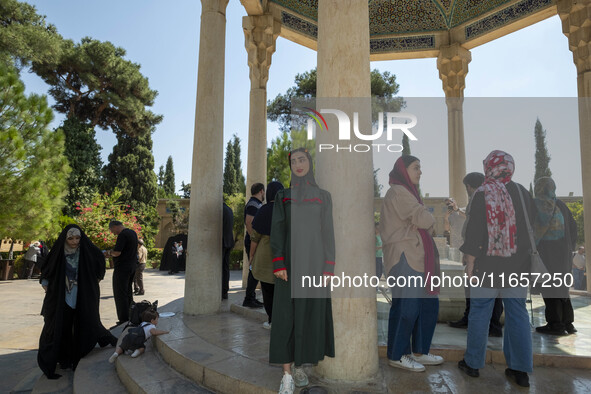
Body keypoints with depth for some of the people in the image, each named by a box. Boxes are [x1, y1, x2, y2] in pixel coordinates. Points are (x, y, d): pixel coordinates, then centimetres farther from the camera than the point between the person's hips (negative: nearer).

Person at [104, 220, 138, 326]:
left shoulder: (122, 235, -16)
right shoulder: (133, 233, 13)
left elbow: (117, 252, -22)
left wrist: (109, 253, -1)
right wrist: (112, 253, 17)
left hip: (122, 268, -9)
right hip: (132, 266, 9)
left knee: (120, 294, -3)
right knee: (128, 292, 17)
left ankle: (123, 320, -2)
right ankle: (130, 316, 23)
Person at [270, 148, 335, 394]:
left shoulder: (323, 197, 9)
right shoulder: (283, 195, 8)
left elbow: (328, 233, 5)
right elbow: (277, 230, 0)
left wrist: (328, 267, -3)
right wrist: (278, 263, -10)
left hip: (313, 261, 1)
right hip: (290, 260, -1)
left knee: (310, 313, 6)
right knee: (286, 315, -2)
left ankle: (299, 365, 25)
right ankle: (286, 374, 8)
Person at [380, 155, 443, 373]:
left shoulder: (408, 192, 21)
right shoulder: (398, 192, -12)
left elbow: (424, 224, 18)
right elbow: (425, 219, -18)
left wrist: (423, 223, -2)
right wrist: (428, 217, 2)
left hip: (417, 257, 10)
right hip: (404, 257, -10)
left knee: (429, 304, 13)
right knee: (406, 306, -3)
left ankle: (419, 351, 26)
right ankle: (396, 355, 12)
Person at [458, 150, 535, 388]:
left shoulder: (483, 194, -12)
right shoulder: (523, 193, 5)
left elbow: (474, 232, -14)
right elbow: (532, 227, 14)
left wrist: (470, 263, -8)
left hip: (487, 264, -5)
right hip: (518, 265, 5)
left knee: (479, 312, 6)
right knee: (517, 313, 11)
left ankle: (473, 364, 18)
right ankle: (520, 370, 16)